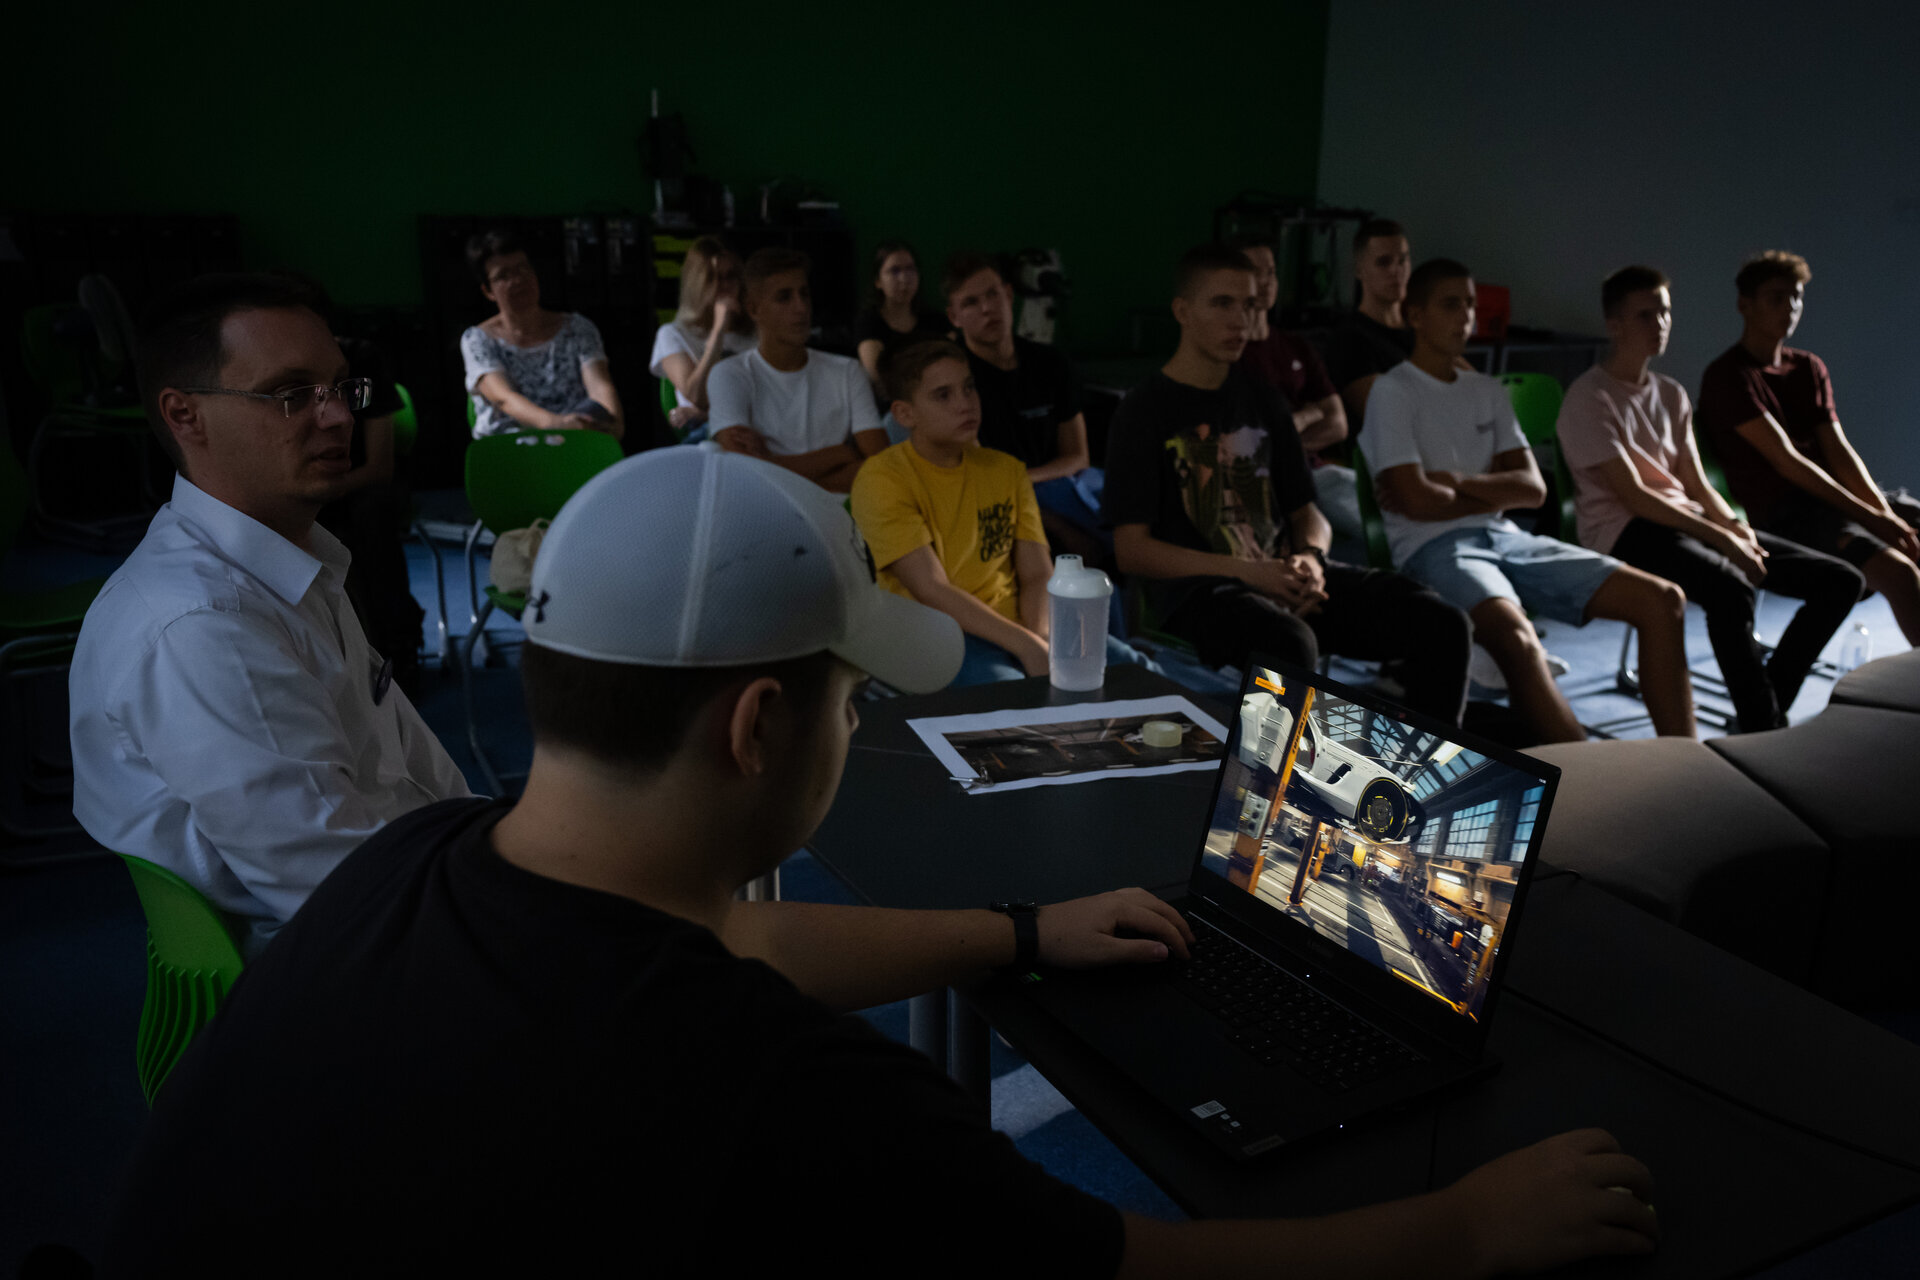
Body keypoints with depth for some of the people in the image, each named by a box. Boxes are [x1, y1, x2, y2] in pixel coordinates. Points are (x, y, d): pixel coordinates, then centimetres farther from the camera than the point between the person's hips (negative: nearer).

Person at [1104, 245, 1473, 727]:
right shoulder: (1144, 411, 1)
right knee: (1291, 643, -40)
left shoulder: (1263, 402, 20)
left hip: (1282, 575, 6)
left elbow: (1308, 515, 22)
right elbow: (1131, 551, -7)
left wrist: (1310, 559, -4)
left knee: (1441, 623, -14)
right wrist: (1246, 572, -16)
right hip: (1199, 588, -6)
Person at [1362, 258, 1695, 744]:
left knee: (1662, 599, -7)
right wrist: (1496, 493, 5)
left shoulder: (1489, 391, 22)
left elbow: (1533, 489, 11)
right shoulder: (1393, 390, 1)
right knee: (1516, 635, -40)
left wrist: (1454, 480, -5)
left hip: (1506, 538, 7)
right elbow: (1417, 500, -11)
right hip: (1435, 547, -7)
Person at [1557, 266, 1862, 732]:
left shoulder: (1671, 395, 18)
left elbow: (1696, 484, 14)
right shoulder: (1589, 399, -7)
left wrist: (1736, 527, -7)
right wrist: (1721, 539, -18)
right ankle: (1763, 732, -25)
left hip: (1689, 523, 9)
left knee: (1839, 580, -2)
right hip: (1624, 534, -8)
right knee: (1730, 588, -38)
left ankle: (1766, 713, -1)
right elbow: (1633, 496, -14)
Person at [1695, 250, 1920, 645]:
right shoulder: (1728, 376, -9)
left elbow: (1838, 450, 6)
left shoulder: (1810, 368, 16)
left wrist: (1884, 511, -10)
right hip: (1782, 512, -8)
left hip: (1835, 494, 8)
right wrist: (1869, 517, -18)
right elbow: (1786, 461, -15)